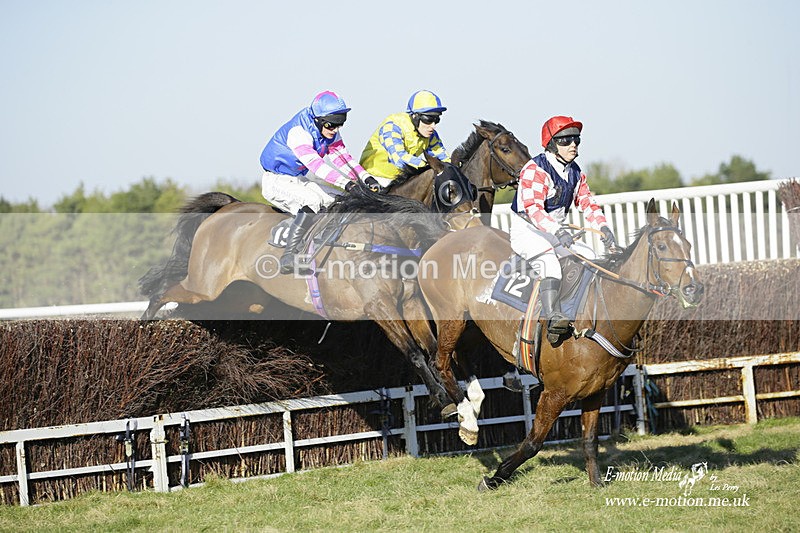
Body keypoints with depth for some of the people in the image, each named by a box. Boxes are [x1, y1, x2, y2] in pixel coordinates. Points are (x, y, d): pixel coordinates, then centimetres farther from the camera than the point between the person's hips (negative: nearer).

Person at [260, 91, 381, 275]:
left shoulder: (330, 132, -2)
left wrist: (365, 178, -22)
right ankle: (289, 258, -34)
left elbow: (341, 157, -6)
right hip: (276, 181, -9)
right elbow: (315, 164, -39)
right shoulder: (298, 132, -29)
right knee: (311, 201, -33)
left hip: (299, 180, 9)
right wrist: (347, 183, -48)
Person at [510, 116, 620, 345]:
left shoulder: (575, 173, 10)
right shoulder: (535, 170, -17)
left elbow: (588, 203, 8)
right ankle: (552, 316, -47)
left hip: (554, 232, 9)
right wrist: (558, 231, -42)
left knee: (589, 256, -7)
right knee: (549, 258, -35)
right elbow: (533, 207, -29)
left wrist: (604, 229, -11)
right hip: (526, 230, -9)